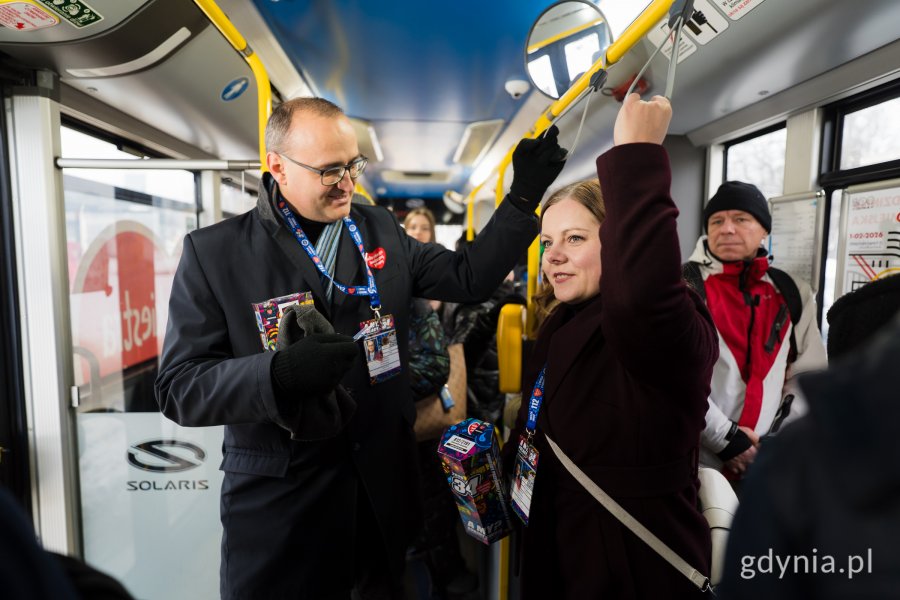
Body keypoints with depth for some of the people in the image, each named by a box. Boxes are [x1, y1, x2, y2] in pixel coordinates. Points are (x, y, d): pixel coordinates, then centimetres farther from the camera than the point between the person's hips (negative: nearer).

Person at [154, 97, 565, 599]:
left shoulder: (381, 228, 2)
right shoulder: (213, 251, -9)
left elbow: (468, 278, 3)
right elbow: (179, 388, -12)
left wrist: (524, 197, -4)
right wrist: (280, 372, -30)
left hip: (384, 484, 4)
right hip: (277, 500, -3)